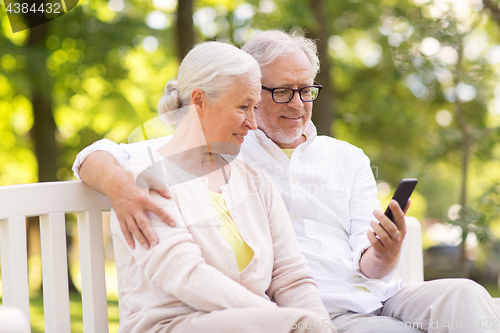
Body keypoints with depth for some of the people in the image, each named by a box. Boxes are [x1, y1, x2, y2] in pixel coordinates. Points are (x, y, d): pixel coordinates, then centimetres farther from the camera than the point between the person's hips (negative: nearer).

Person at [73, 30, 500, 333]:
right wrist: (122, 188, -20)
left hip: (376, 298, 4)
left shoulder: (348, 159, 20)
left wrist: (385, 254, -15)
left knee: (463, 295, -25)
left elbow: (369, 267, 11)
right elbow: (97, 156, 5)